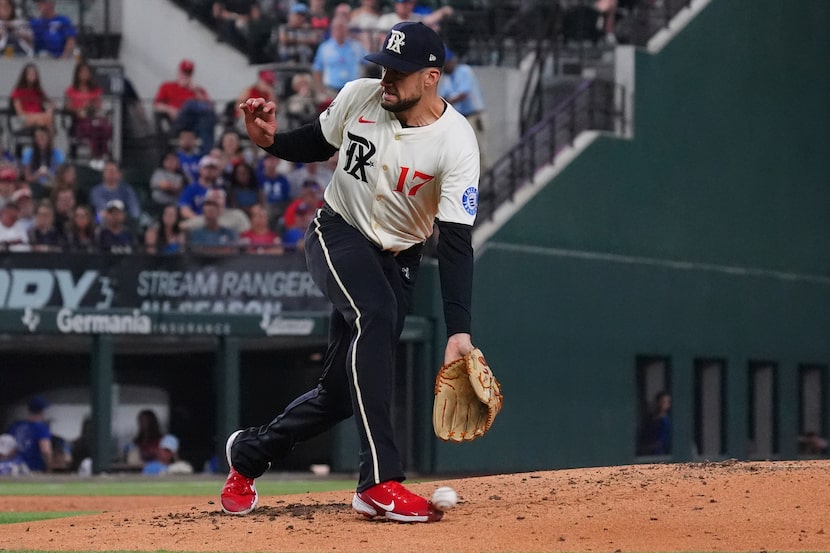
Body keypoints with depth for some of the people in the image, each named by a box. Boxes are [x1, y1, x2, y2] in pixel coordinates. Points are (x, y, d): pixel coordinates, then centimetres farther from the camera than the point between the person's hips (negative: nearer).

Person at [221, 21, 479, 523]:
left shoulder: (456, 143, -22)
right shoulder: (359, 97, -13)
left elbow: (456, 243, -25)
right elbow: (318, 143, 8)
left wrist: (460, 331, -34)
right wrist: (270, 140, -14)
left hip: (397, 259, 1)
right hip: (338, 235, -1)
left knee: (343, 391, -1)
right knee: (375, 315, -32)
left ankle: (250, 453, 29)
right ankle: (380, 483, -38)